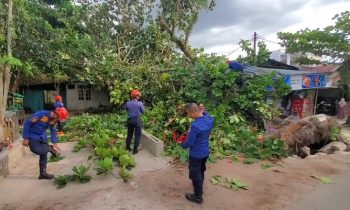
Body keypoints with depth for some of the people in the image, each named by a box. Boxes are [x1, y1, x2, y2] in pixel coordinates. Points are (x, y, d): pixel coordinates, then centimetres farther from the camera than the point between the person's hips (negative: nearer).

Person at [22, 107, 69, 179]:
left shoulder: (54, 119, -9)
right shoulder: (41, 114, -29)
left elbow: (53, 130, 3)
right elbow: (27, 123, -22)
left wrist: (55, 142, -6)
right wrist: (25, 138, -19)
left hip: (42, 137, 6)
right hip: (33, 136, -5)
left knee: (44, 154, 4)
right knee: (38, 151, -24)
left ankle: (43, 173, 15)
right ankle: (50, 148, 6)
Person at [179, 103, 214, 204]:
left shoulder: (195, 125, -31)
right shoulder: (210, 119, -10)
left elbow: (189, 143, -22)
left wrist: (182, 145, -1)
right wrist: (204, 111, 1)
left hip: (196, 154, -7)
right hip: (205, 152, 8)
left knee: (195, 175, 12)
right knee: (201, 171, 28)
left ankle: (198, 196, 29)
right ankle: (200, 187, 50)